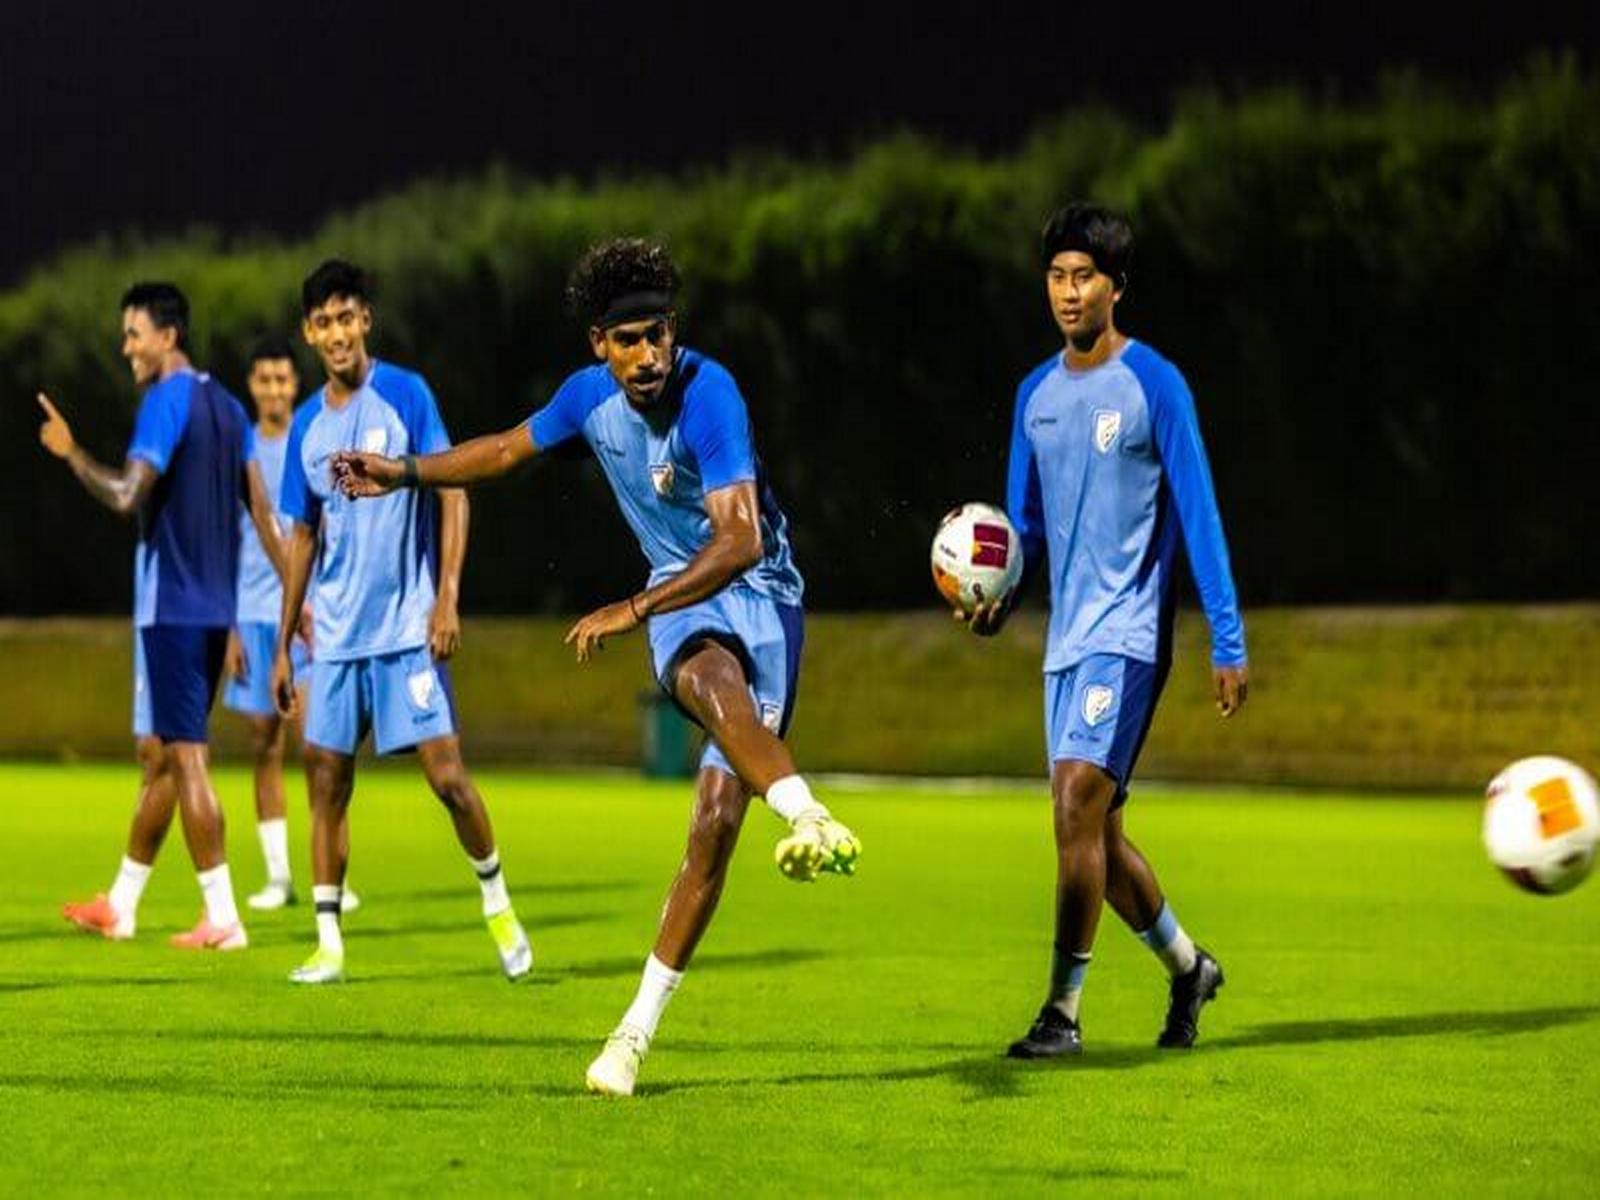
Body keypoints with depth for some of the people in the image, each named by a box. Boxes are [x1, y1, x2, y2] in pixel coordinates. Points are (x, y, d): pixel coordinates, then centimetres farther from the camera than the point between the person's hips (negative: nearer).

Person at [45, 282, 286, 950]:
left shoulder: (166, 401, -12)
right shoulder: (226, 406, 13)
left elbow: (126, 496, -22)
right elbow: (261, 510, 12)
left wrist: (71, 454, -8)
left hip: (171, 606, -9)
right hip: (214, 606, 9)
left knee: (185, 756, -6)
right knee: (157, 753, 15)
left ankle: (222, 918, -8)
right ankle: (119, 906, 23)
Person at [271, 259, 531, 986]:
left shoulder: (405, 395, -5)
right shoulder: (307, 425, 9)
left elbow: (452, 492, -6)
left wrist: (447, 598, -14)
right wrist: (282, 645, 15)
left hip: (407, 628, -5)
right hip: (335, 636, 5)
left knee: (446, 773, -9)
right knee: (326, 782, 2)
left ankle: (497, 903, 13)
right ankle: (329, 944, 7)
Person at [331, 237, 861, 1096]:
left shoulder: (708, 395, -22)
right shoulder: (591, 395, -2)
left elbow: (742, 541, -29)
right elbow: (510, 449, 22)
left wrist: (634, 609, -32)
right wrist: (407, 473, 22)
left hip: (756, 593, -4)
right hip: (681, 609, 4)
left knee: (714, 826, -12)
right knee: (712, 681, -38)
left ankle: (640, 1025, -3)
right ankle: (808, 818, -63)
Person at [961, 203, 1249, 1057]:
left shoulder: (1154, 385, -7)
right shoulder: (1037, 393, 11)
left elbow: (1197, 514, -8)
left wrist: (1228, 643, -11)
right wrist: (998, 596, -4)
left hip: (1128, 633, -7)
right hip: (1067, 636, 7)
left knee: (1077, 804, -18)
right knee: (1092, 829, 11)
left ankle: (1062, 1011, -14)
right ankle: (1188, 967, 32)